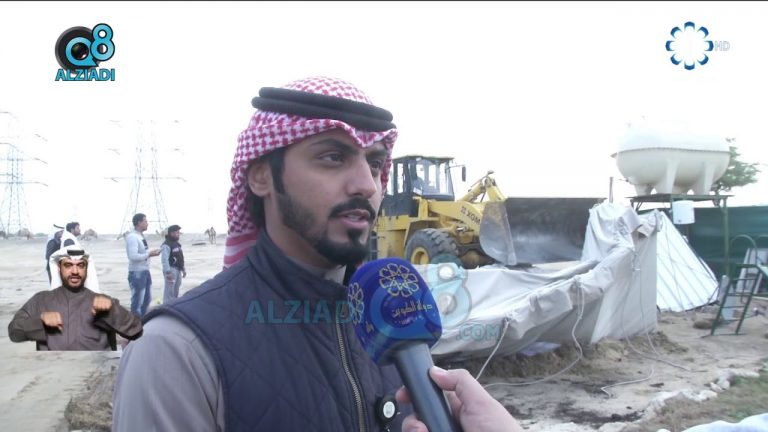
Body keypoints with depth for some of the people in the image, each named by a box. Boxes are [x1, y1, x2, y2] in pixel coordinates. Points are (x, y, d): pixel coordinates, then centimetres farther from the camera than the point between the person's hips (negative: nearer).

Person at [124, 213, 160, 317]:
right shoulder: (132, 237, -17)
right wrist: (149, 254, -18)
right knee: (137, 301, -2)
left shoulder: (141, 236, 12)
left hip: (145, 271, 10)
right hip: (137, 273, -10)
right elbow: (133, 256, -26)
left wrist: (152, 252, 2)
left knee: (147, 299, 20)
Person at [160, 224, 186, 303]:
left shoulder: (177, 244, 16)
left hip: (178, 269, 10)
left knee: (176, 290, 16)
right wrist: (168, 272, -26)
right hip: (171, 269, -10)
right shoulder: (166, 245, -15)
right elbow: (164, 259, -22)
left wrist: (183, 269, 22)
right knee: (169, 290, -9)